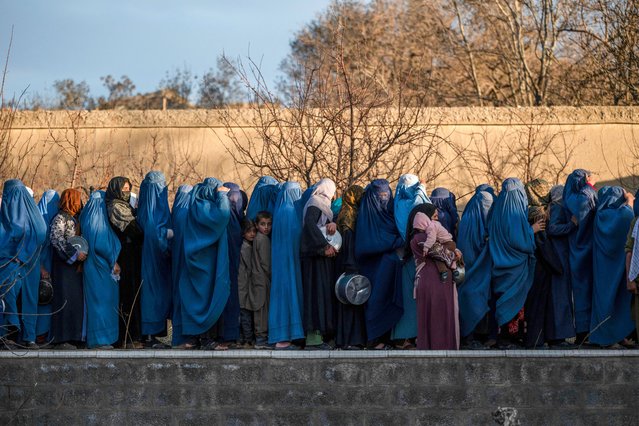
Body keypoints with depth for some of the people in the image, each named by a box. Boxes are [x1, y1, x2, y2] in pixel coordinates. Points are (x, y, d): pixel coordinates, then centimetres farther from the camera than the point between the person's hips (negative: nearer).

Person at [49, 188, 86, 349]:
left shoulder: (75, 218, 19)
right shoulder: (60, 218, -6)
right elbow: (56, 239, -17)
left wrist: (83, 252, 9)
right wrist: (74, 253, -18)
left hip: (76, 265, 8)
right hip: (64, 265, -8)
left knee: (76, 299, 4)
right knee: (65, 299, -11)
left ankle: (74, 336, 5)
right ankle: (62, 339, -11)